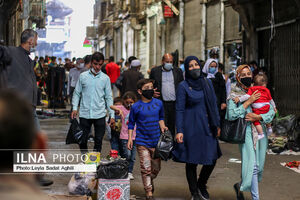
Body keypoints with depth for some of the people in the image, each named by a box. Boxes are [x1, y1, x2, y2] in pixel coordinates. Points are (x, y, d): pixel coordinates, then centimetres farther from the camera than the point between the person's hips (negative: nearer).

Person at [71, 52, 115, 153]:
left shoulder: (105, 78, 5)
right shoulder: (83, 76, 4)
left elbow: (108, 97, 7)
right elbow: (77, 93, 9)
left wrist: (112, 115, 3)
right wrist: (74, 108, -5)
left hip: (100, 114, 0)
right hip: (84, 114, 0)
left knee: (98, 140, 2)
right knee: (82, 139, 3)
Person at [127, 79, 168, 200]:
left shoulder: (158, 103, 3)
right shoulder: (136, 107, -5)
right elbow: (131, 124, 4)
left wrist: (162, 126, -2)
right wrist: (130, 138, -3)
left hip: (156, 141, 3)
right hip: (142, 142, -3)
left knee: (156, 168, 11)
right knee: (146, 168, -6)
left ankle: (150, 181, 41)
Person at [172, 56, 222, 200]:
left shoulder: (207, 83, 8)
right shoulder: (183, 86, -5)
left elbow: (214, 104, 13)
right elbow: (179, 109, -7)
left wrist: (217, 124, 11)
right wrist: (179, 131, -13)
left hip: (207, 127, 4)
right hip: (192, 127, -4)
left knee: (212, 159, 4)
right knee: (192, 161, 2)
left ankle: (201, 185, 28)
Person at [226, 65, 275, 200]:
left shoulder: (260, 92, 9)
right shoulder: (234, 95, 0)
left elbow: (272, 111, 3)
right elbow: (231, 115, -13)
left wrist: (258, 117, -15)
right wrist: (249, 101, -14)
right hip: (245, 132, -4)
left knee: (259, 165, 8)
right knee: (252, 165, -14)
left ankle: (240, 186, 33)